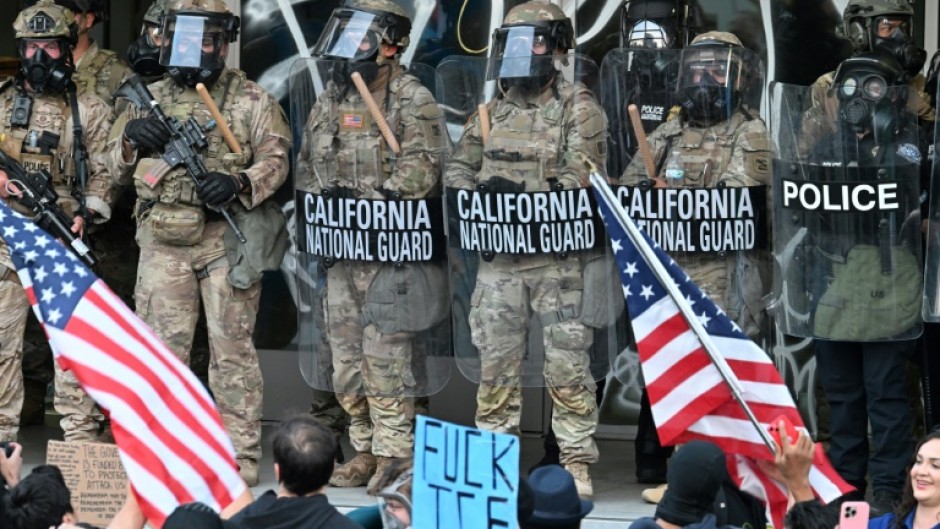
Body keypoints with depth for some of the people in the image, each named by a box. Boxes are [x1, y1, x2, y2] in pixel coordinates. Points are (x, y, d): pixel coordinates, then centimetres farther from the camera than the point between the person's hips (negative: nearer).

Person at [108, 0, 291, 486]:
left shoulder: (251, 101, 4)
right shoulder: (149, 99, 14)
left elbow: (274, 161, -2)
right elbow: (117, 167, 19)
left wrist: (238, 184, -21)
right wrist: (131, 140, -4)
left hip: (226, 239, -3)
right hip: (163, 241, 3)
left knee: (231, 346, -2)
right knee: (160, 344, 3)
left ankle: (240, 454, 2)